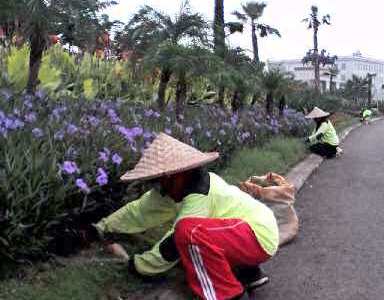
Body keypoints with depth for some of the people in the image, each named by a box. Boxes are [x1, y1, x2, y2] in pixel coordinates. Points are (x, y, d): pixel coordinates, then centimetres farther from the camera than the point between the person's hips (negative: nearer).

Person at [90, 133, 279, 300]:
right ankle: (248, 274, 19)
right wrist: (103, 228, 13)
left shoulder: (199, 197, -24)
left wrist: (139, 265, -4)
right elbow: (141, 210, 8)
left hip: (260, 236, -10)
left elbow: (172, 247, -18)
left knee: (188, 231, -29)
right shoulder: (180, 185, 1)